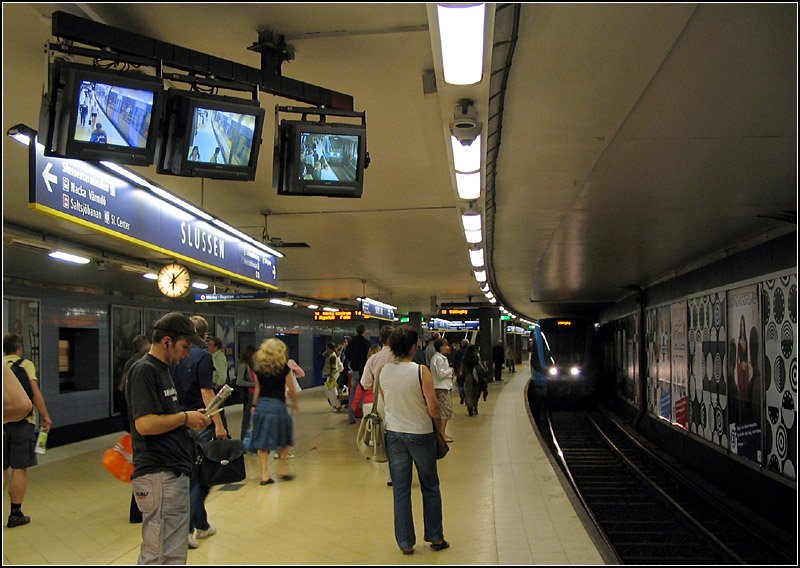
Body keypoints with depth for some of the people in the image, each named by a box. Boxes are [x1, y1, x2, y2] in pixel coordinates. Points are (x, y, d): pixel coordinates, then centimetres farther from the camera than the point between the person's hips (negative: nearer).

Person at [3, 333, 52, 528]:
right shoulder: (26, 365, -2)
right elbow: (35, 393, -10)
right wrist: (45, 416, -6)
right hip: (22, 422, -4)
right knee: (19, 468, 2)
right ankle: (16, 514, 6)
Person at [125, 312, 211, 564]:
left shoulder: (162, 369, 17)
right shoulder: (144, 370, -13)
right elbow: (145, 424, -23)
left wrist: (190, 418, 8)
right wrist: (184, 417, -11)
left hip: (175, 472, 10)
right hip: (159, 475, -10)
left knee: (175, 555, 18)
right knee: (159, 556, -4)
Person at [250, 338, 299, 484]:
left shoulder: (259, 369, 5)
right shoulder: (284, 368, -5)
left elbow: (257, 389, 11)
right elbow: (291, 390, 0)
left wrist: (254, 406, 20)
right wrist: (295, 403, 16)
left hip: (261, 405, 4)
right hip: (278, 405, -4)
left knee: (263, 444, 8)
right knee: (284, 441, 15)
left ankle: (264, 475, 7)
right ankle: (283, 471, 18)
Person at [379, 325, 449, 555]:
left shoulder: (383, 372, -3)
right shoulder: (421, 371, -17)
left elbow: (385, 402, 7)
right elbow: (433, 407, -15)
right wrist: (439, 423, 2)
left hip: (394, 434, 3)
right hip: (420, 434, -3)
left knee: (400, 490, 12)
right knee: (430, 488, 15)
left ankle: (405, 542, 19)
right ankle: (435, 537, 24)